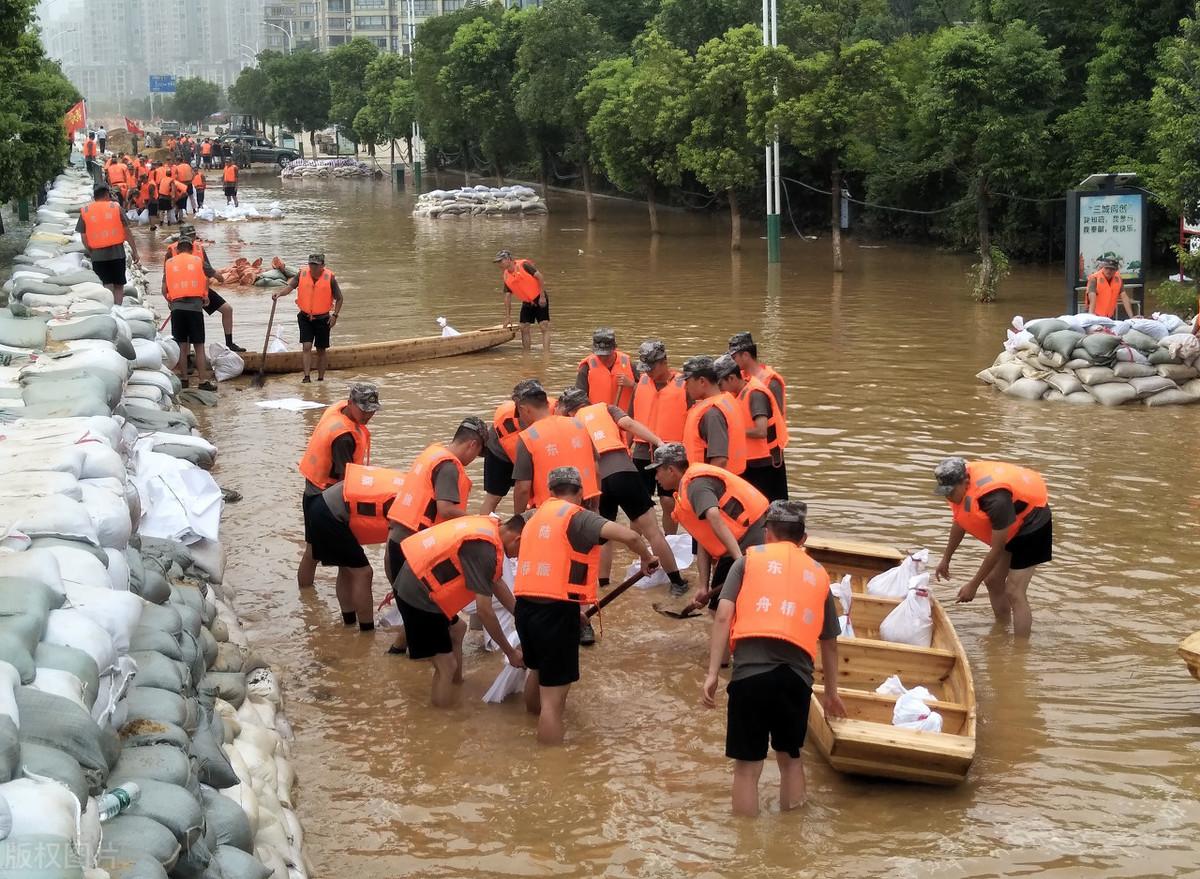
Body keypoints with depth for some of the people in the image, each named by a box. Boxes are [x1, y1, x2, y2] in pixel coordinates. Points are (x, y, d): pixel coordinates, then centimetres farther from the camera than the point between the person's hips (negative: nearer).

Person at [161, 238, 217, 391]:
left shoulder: (169, 263, 11)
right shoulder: (198, 261, 11)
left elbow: (164, 289, 7)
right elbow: (214, 274, 24)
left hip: (177, 306, 1)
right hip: (195, 305, -1)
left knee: (182, 345, 9)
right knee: (199, 346, 1)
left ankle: (184, 379, 13)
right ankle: (203, 381, -1)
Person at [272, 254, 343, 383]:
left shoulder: (329, 277, -10)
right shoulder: (302, 274, -5)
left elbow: (339, 298, -1)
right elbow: (290, 287, -15)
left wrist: (335, 315, -8)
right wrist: (279, 292, -35)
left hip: (322, 319, -1)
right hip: (305, 317, 1)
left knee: (321, 350, 9)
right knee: (306, 346, -10)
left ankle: (320, 378, 20)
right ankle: (306, 377, -11)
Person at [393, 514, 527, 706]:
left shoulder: (489, 527, 5)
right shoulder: (486, 549, -23)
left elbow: (497, 584, 16)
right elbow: (484, 610, -22)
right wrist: (510, 653, -12)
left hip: (415, 582, 10)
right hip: (419, 595, -10)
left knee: (456, 628, 29)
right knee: (447, 664, -7)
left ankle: (456, 684, 37)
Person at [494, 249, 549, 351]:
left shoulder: (524, 265, -16)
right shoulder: (506, 277, 3)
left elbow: (539, 277, -17)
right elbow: (507, 296, 6)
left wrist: (542, 297, -19)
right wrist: (508, 317, 4)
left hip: (540, 300, -7)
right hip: (527, 303, 7)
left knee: (545, 327, -13)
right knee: (524, 328, 4)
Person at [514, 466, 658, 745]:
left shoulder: (535, 518, 18)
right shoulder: (577, 516, -4)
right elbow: (629, 536, -16)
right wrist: (647, 559, 4)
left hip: (525, 605, 7)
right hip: (556, 610, -7)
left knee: (538, 669, 34)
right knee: (553, 697, -3)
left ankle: (531, 718, 56)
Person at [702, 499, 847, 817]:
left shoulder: (749, 559, 14)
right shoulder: (819, 574, 22)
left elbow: (723, 617, 1)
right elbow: (830, 644, 31)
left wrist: (712, 674, 0)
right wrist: (831, 692, 44)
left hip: (750, 672, -3)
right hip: (796, 676, 3)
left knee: (747, 767, 7)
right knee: (790, 757, 24)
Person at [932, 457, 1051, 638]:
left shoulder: (995, 499, -39)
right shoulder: (958, 484, -15)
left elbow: (997, 549, -30)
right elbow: (959, 522, 6)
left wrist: (973, 585, -24)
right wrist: (945, 559, 14)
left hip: (1031, 523, -9)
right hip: (1008, 524, 9)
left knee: (1014, 592, -14)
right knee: (993, 581, 13)